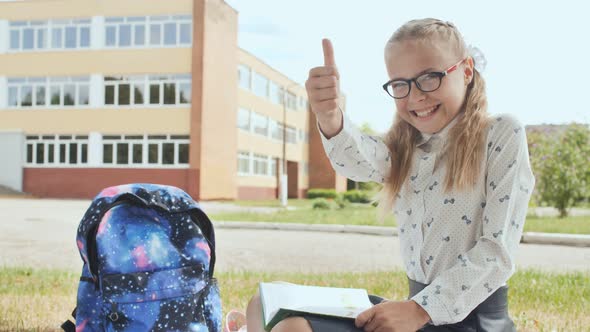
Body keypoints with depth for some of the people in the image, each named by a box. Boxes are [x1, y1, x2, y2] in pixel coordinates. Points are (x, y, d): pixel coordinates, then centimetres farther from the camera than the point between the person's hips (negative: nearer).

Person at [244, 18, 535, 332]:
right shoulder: (403, 148, 9)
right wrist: (330, 118, -39)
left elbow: (498, 250, -14)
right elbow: (358, 159, -16)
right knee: (266, 305, -1)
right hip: (420, 306, 6)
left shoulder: (503, 134, -6)